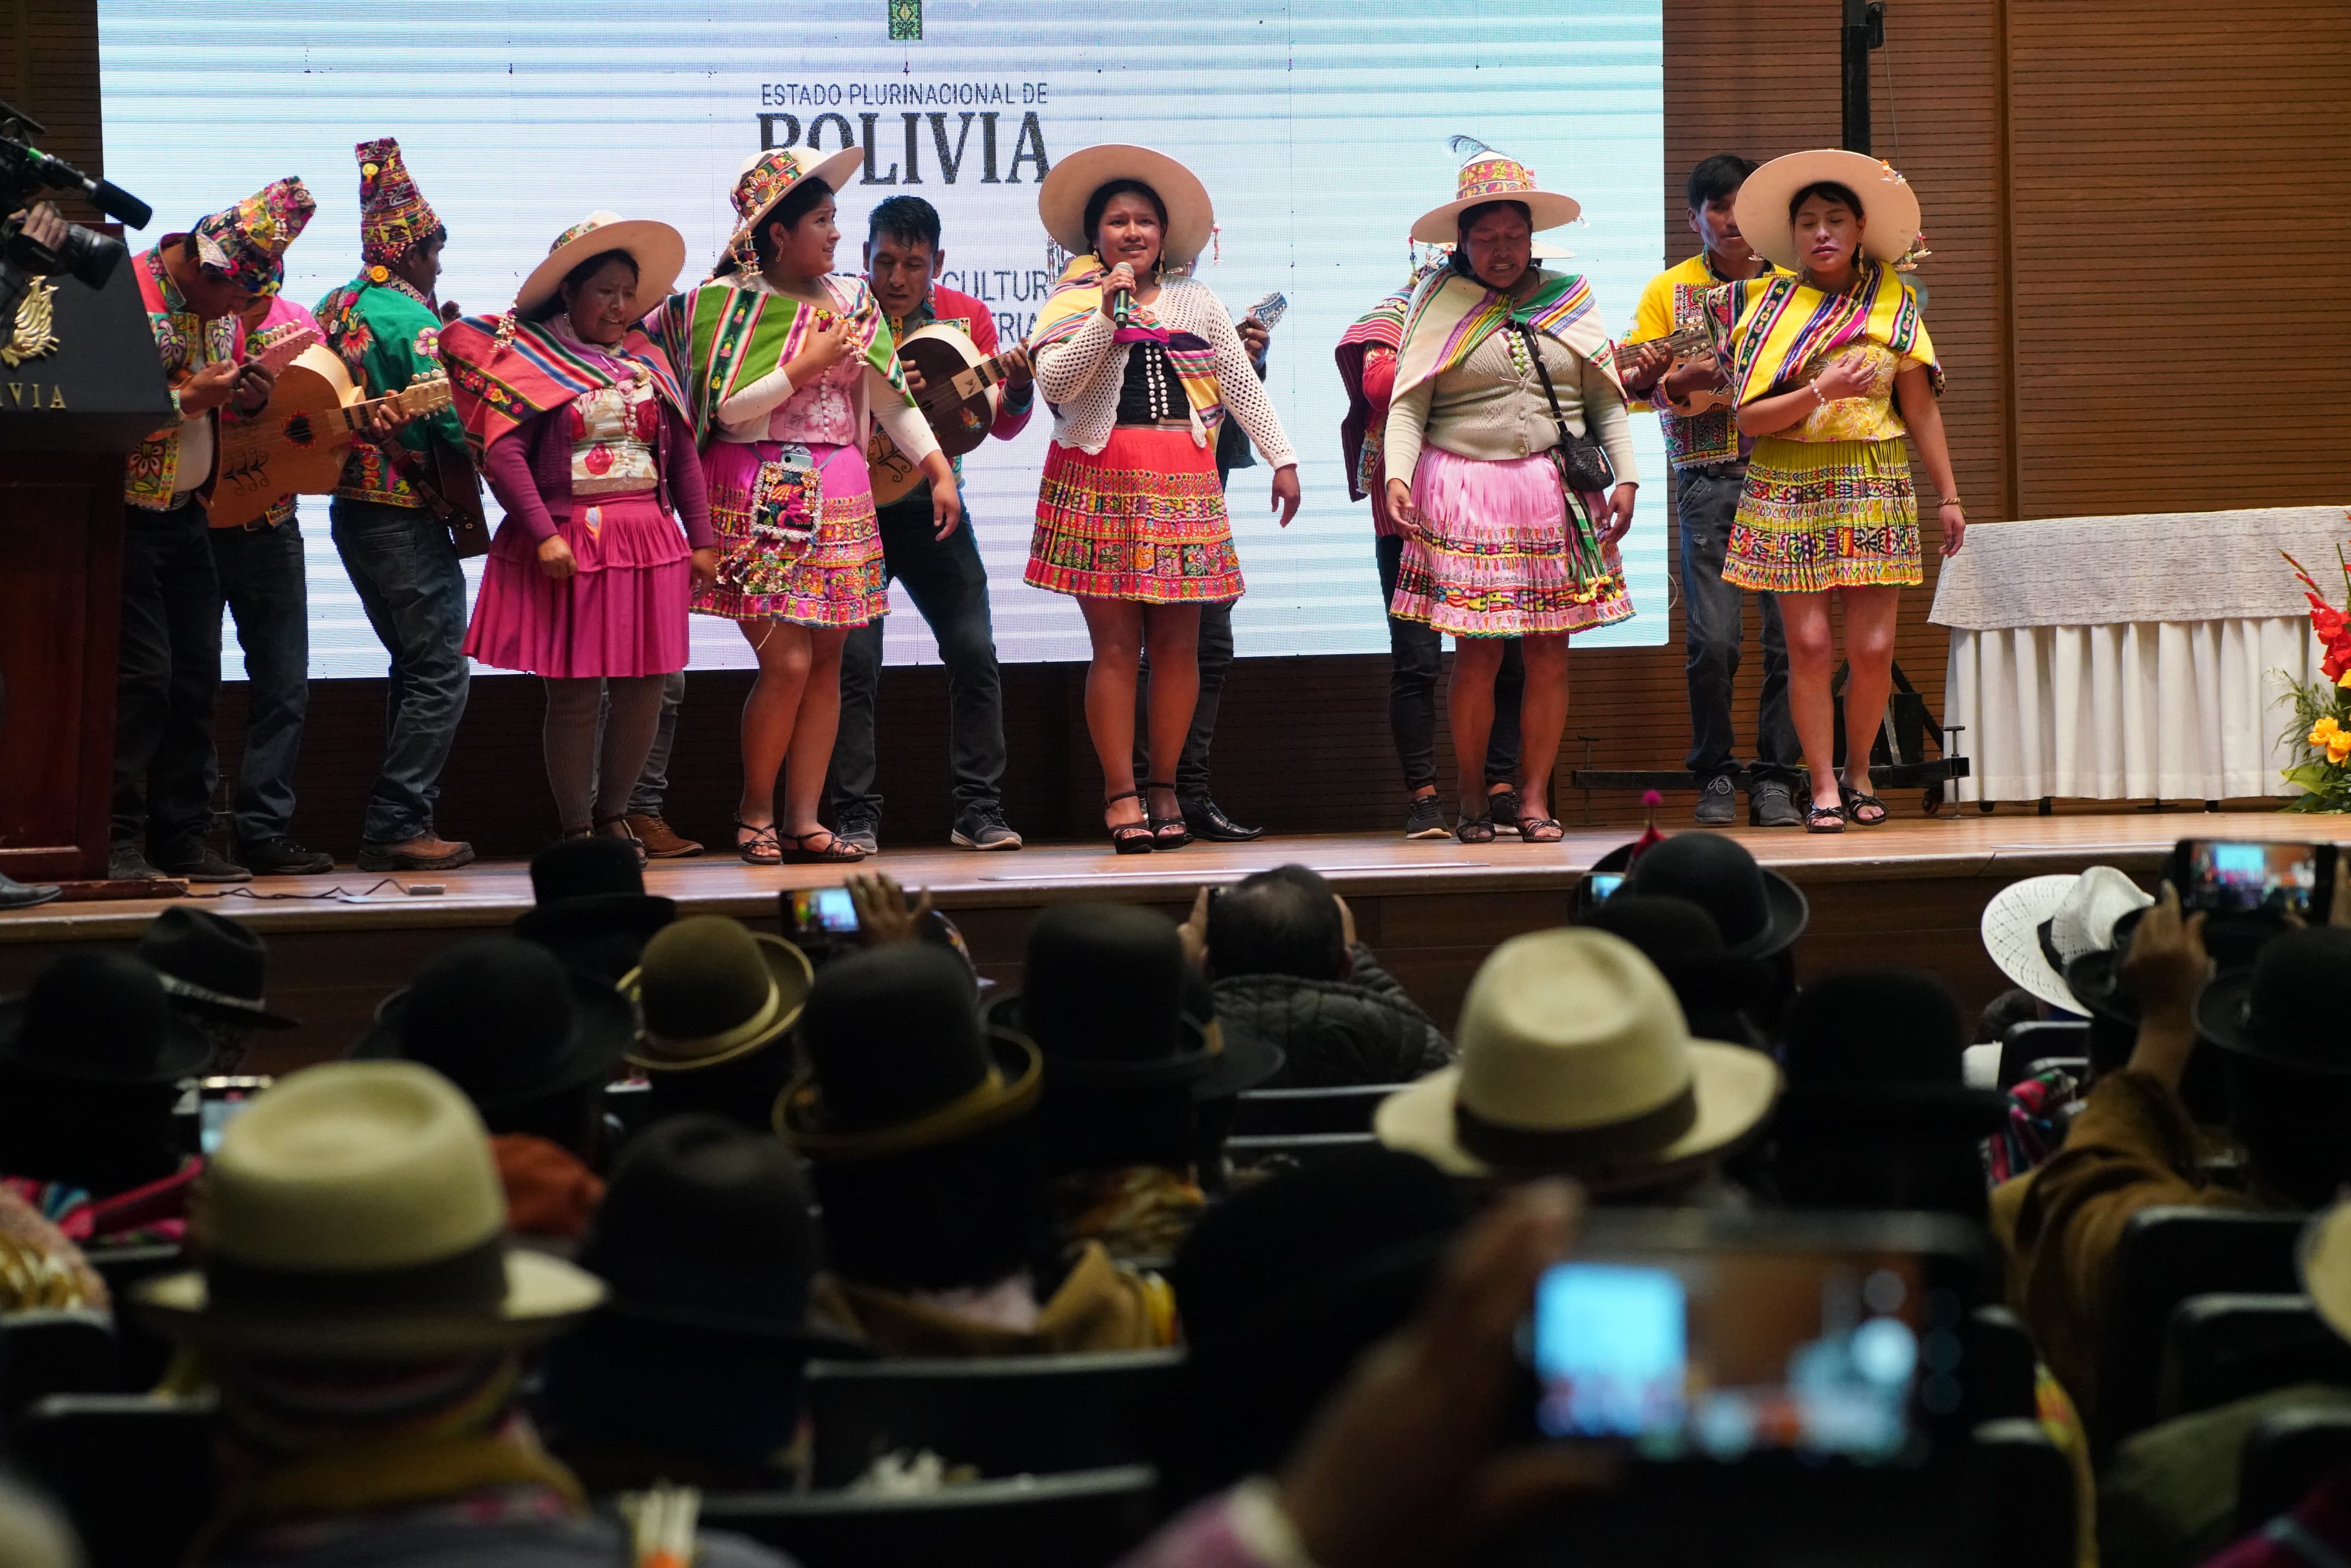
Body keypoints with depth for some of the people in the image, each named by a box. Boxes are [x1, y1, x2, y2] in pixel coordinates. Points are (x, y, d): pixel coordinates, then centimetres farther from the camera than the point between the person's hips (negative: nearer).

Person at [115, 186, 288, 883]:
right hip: (127, 516, -7)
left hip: (188, 513, 8)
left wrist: (250, 399, -2)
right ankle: (118, 840, -5)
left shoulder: (220, 308, 9)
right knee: (143, 675, -11)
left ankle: (184, 839, 12)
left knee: (197, 676, 6)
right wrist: (188, 398, -22)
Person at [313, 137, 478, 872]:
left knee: (413, 666, 17)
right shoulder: (411, 317, -15)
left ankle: (397, 821, 17)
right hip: (405, 517, -9)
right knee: (440, 675, -5)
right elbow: (452, 424, -19)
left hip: (351, 504, 9)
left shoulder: (333, 307, 10)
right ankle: (398, 826, -9)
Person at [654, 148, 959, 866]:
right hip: (760, 495, -5)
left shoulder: (853, 303, 11)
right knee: (787, 659, -12)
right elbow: (727, 407, -11)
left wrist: (939, 471, 6)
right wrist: (808, 365, -13)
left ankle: (803, 819, 7)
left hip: (838, 496, 6)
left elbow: (893, 398, 14)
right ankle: (754, 812, 5)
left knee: (827, 659, 2)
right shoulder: (727, 301, -5)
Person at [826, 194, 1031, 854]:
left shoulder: (967, 317, 4)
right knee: (853, 658, -8)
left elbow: (1003, 426, 3)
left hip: (932, 506, 3)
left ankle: (979, 810, 5)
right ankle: (855, 816, -2)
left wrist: (1017, 386, -18)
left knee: (975, 651, -3)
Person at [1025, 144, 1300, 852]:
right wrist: (1109, 315, -16)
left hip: (1182, 486, 3)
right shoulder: (1072, 304, 5)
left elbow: (1242, 387, 16)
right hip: (1099, 484, -3)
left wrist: (1282, 458, 10)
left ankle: (1165, 790, 11)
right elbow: (1054, 380, -10)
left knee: (1177, 644, 1)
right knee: (1115, 644, -5)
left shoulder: (1196, 303, 15)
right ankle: (1121, 795, -1)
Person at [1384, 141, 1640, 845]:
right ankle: (1472, 799, 9)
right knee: (1477, 654, -4)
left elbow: (1606, 399, 12)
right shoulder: (1438, 305, 4)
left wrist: (1625, 476, 2)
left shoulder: (1570, 299, 11)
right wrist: (1397, 476, -14)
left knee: (1550, 654, 1)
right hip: (1467, 492, -2)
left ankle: (1535, 798, 10)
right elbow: (1409, 404, 0)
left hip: (1558, 496, 2)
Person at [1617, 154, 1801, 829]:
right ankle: (1715, 774, 6)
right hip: (1708, 475, -1)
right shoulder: (1670, 289, 11)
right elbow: (1632, 381, 6)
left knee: (1792, 633, -3)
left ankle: (1775, 778, 6)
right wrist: (1677, 380, -15)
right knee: (1713, 636, -10)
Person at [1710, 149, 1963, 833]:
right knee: (1810, 646, -6)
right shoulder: (1764, 304, 3)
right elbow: (1749, 418, -4)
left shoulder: (1892, 302, 7)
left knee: (1873, 648, -4)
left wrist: (1949, 495, 7)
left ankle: (1858, 773, 17)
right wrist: (1822, 391, -17)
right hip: (1788, 490, -1)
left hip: (1874, 488, 1)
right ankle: (1824, 786, 4)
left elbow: (1921, 408, 9)